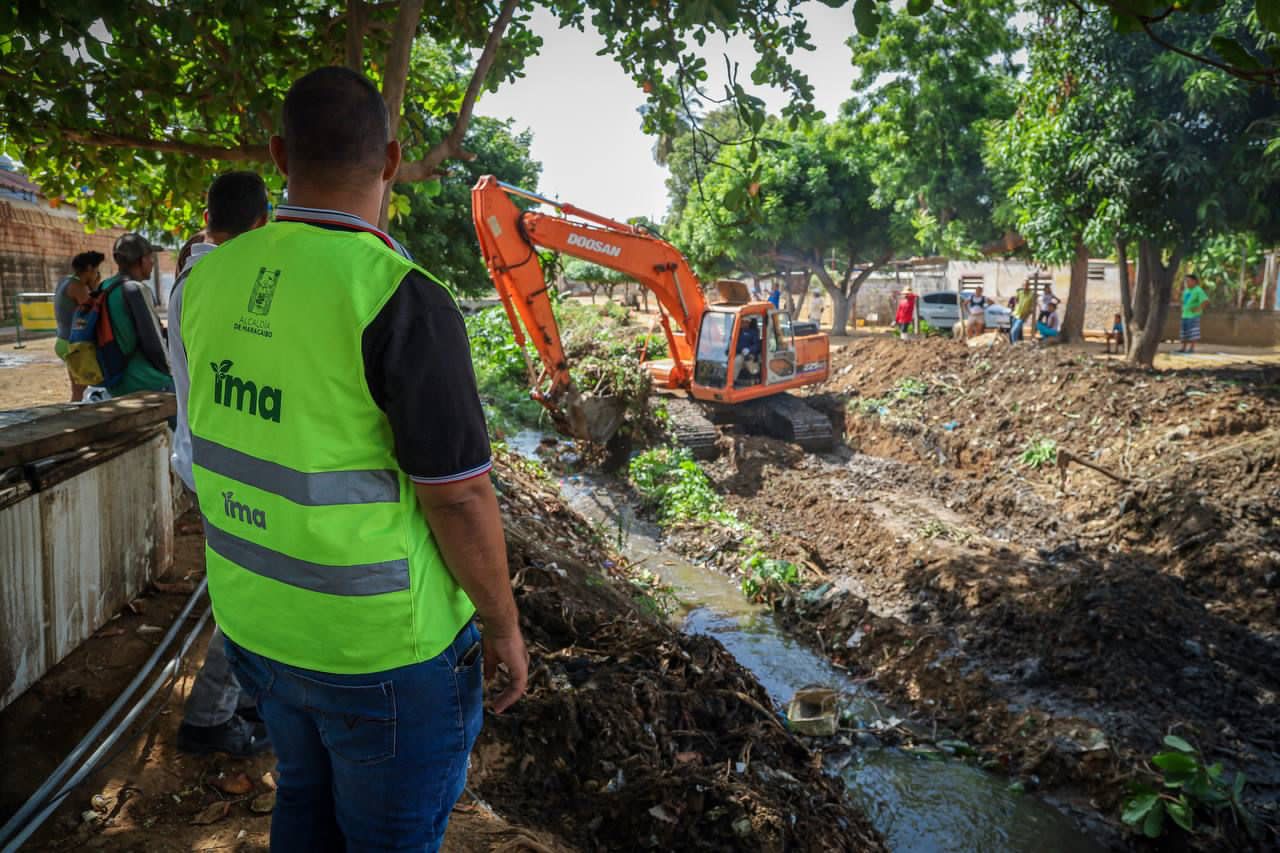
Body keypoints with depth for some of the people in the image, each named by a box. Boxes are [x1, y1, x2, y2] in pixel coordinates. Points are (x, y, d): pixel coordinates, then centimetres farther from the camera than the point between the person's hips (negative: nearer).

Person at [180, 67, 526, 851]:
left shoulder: (214, 279, -3)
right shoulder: (403, 300, -25)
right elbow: (460, 500, -21)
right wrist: (505, 625, -9)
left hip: (262, 617, 7)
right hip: (386, 642, -6)